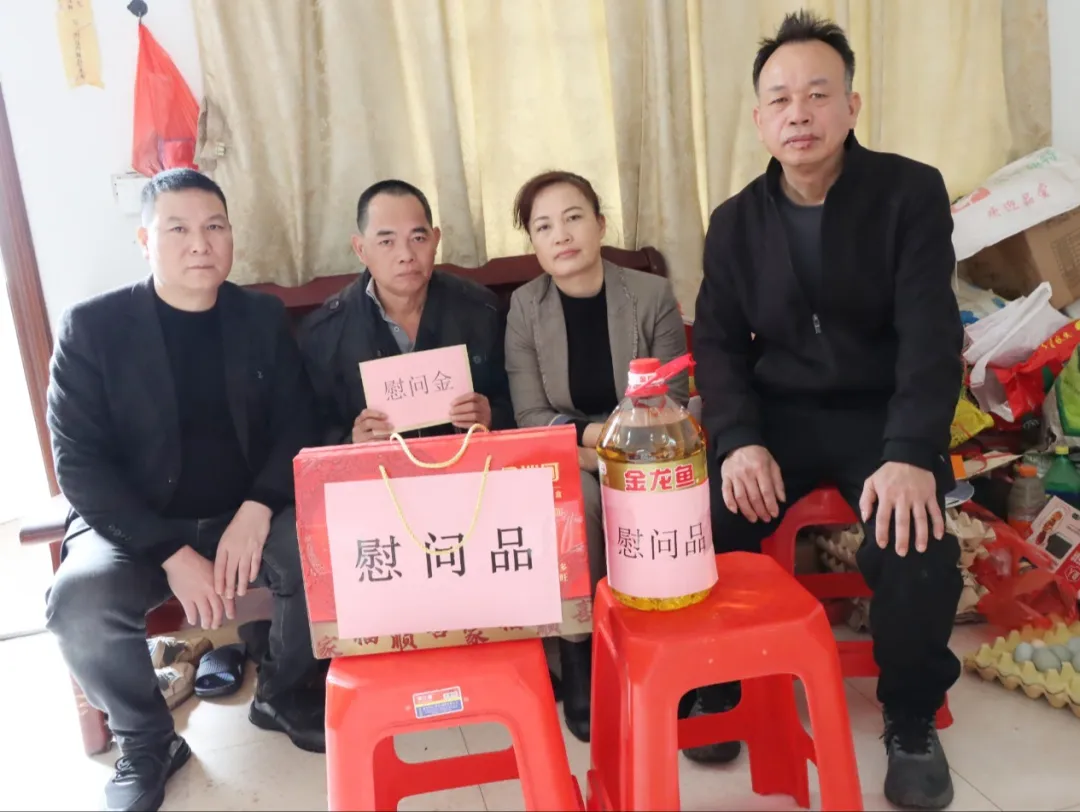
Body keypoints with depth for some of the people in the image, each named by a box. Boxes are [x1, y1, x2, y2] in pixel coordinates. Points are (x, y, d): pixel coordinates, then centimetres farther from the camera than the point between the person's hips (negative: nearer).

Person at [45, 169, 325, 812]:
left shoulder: (263, 317, 3)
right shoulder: (93, 327, -6)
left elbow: (297, 427, 0)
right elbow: (80, 464, -10)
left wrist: (256, 510, -20)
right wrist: (172, 554, -21)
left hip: (247, 513, 2)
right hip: (136, 527, -1)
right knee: (80, 605, -31)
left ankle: (285, 693, 5)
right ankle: (146, 741, 0)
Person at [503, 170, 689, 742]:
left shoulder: (652, 295, -3)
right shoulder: (524, 308, -2)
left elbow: (672, 401, -4)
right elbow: (530, 416, -7)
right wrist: (589, 434, -25)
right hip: (564, 459, 0)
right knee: (574, 500, -32)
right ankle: (576, 652, -13)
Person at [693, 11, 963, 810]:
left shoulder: (912, 192, -4)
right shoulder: (735, 221, 4)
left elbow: (931, 334, -13)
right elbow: (718, 344, 1)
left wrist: (911, 453, -28)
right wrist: (739, 440, -18)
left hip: (884, 413, -2)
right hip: (779, 413, 2)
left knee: (913, 542, -28)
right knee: (708, 522, -23)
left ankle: (912, 720, 3)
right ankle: (718, 684, 6)